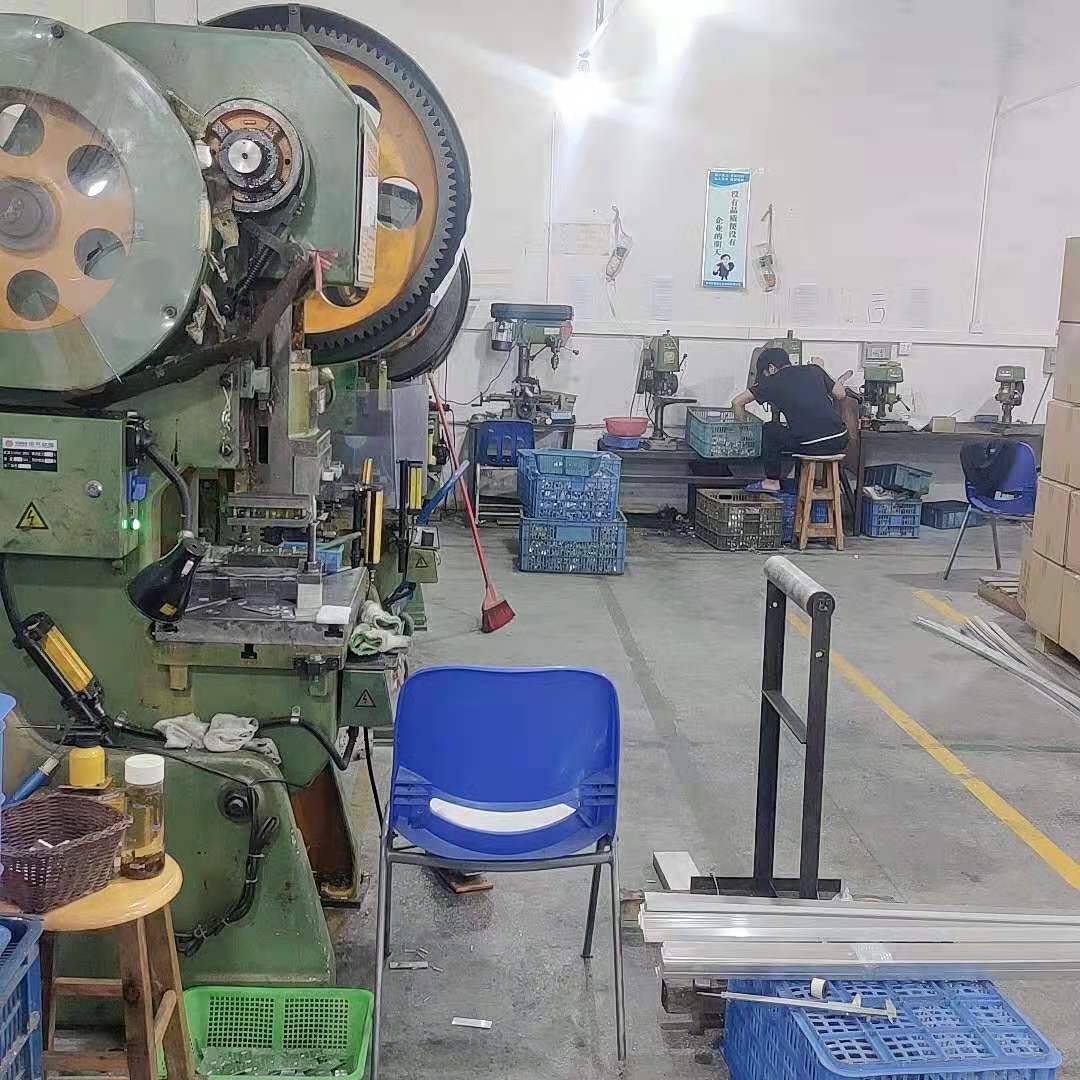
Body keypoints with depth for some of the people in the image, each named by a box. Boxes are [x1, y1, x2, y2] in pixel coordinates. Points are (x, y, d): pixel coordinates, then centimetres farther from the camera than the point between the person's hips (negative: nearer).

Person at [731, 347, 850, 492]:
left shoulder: (772, 382, 6)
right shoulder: (813, 370, 14)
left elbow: (737, 402, 10)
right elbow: (840, 394, 20)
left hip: (812, 446, -4)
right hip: (840, 442, 4)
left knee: (770, 431, 19)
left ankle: (772, 482, 23)